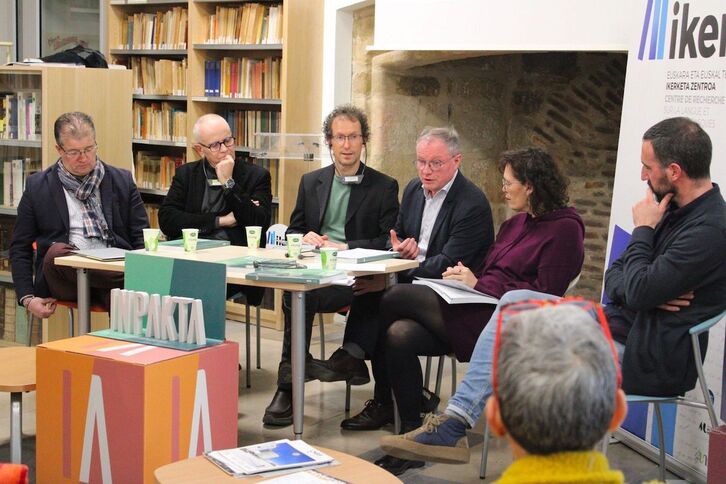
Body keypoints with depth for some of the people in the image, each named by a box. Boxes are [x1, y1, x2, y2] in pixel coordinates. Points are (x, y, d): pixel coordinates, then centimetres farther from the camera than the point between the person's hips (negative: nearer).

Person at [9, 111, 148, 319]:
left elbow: (142, 239, 12)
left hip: (113, 269, -1)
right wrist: (27, 298, 0)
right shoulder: (37, 186, 11)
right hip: (64, 276, 2)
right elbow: (20, 248, 14)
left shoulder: (122, 181, 13)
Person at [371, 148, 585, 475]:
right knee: (400, 335, -18)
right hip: (480, 311, 9)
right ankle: (412, 436, -8)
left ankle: (383, 403, 1)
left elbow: (544, 294, -12)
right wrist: (463, 276, 1)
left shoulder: (564, 228, -4)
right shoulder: (515, 224, 22)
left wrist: (480, 283, -11)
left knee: (397, 298, -16)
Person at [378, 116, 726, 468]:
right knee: (516, 302, -1)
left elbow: (639, 291, -25)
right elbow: (614, 278, 11)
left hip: (650, 359, -9)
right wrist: (648, 293, -12)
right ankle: (453, 426, -6)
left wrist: (643, 230, -10)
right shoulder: (674, 209, 10)